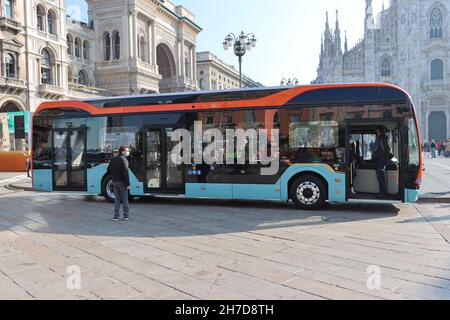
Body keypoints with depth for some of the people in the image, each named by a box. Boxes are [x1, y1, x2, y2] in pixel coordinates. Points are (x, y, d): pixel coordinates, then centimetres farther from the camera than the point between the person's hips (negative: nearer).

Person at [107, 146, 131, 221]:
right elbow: (125, 173, -20)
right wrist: (128, 184, -19)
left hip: (115, 182, 6)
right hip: (122, 182, -6)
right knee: (125, 199, 5)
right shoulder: (123, 160, -14)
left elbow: (109, 170, 13)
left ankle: (116, 216, 9)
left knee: (117, 199, 11)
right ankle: (126, 216, 8)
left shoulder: (113, 159, 8)